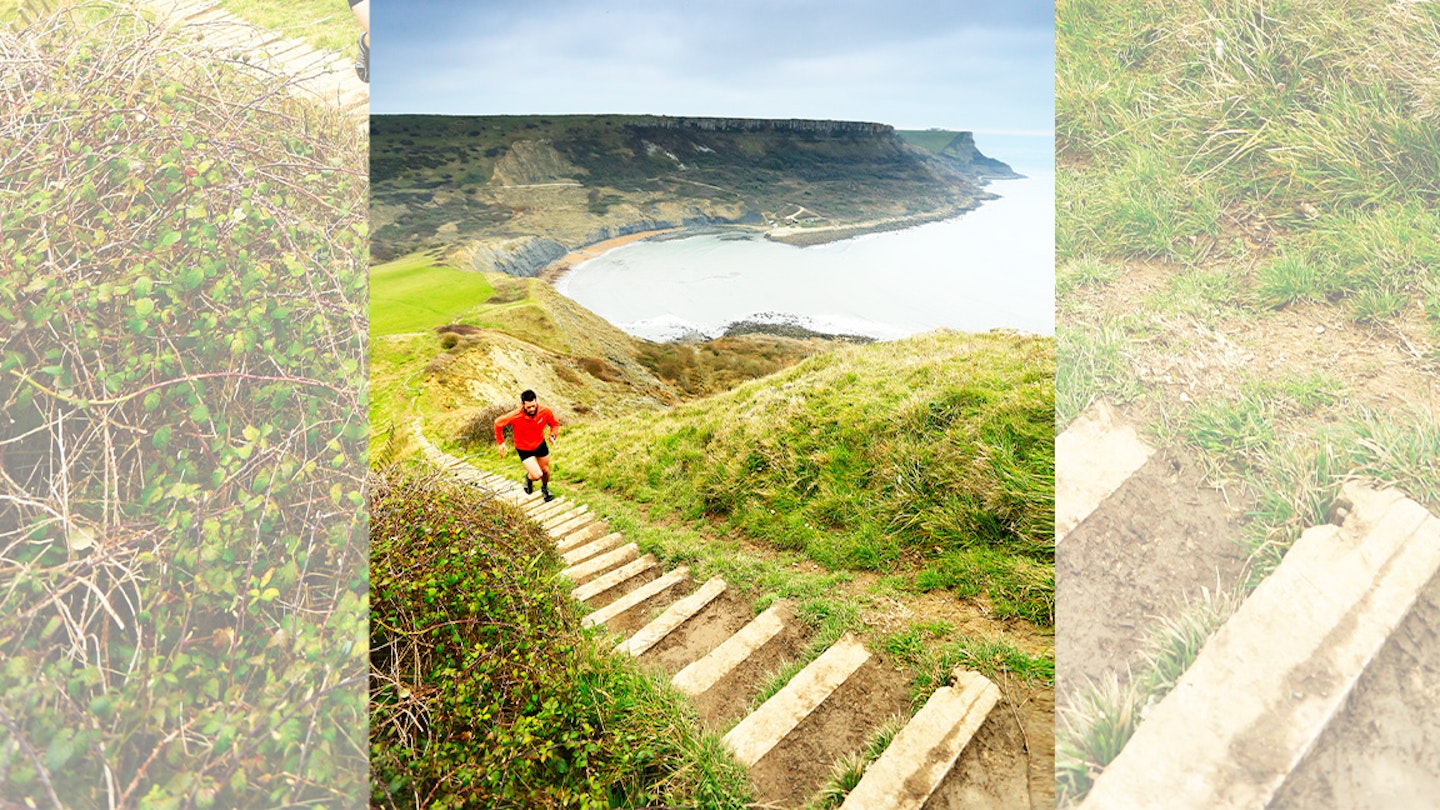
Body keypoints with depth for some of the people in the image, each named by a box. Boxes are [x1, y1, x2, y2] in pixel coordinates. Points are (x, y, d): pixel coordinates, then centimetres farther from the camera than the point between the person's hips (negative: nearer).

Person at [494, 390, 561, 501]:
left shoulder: (545, 411, -26)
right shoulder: (515, 416, -33)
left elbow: (555, 423, -5)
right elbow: (498, 423, -14)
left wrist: (553, 436, -23)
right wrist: (500, 442, -9)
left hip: (540, 444, 3)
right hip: (524, 449, -3)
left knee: (545, 470, 20)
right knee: (537, 475, -14)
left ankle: (545, 488, 54)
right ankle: (528, 478, 25)